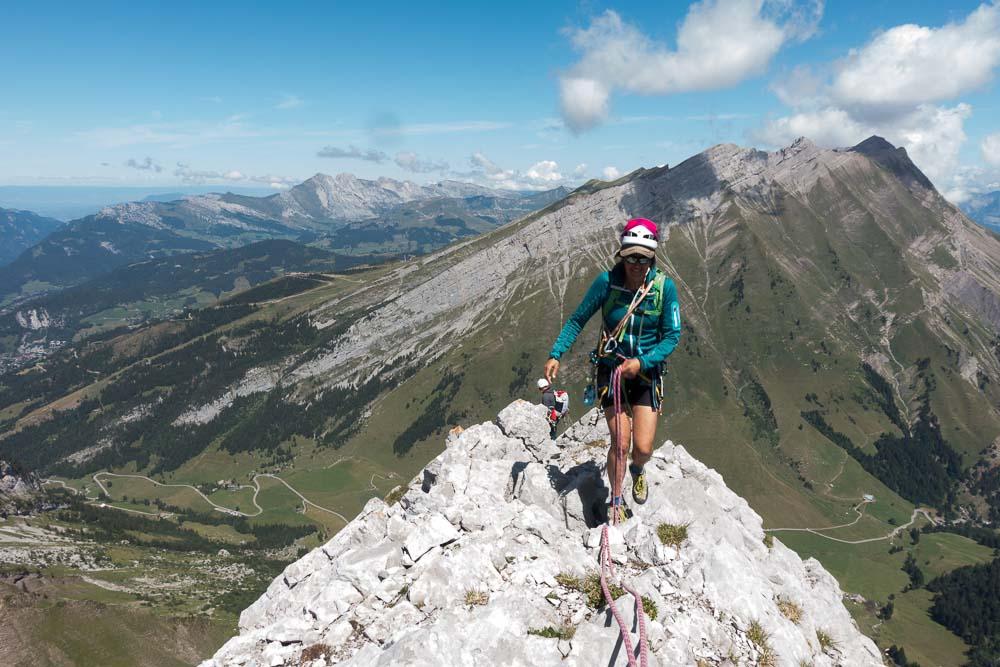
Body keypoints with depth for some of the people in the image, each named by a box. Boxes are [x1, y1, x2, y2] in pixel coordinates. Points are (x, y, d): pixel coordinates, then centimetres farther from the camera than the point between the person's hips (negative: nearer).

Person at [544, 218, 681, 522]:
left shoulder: (664, 286, -13)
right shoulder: (607, 281, -13)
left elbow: (672, 335, -8)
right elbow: (578, 320, -3)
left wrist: (642, 362, -20)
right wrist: (555, 354, -12)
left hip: (646, 372, 1)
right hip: (611, 369, 0)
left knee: (643, 448, -4)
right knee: (620, 443, -4)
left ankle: (637, 471, 36)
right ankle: (616, 502, 23)